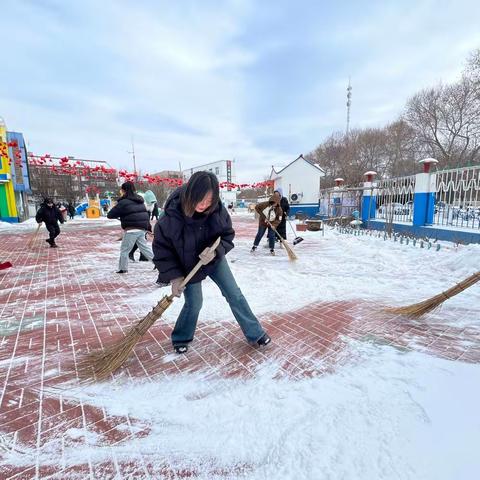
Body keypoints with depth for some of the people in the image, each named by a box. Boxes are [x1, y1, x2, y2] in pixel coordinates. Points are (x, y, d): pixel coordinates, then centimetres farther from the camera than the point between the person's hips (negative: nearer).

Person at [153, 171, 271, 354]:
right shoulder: (172, 214, -28)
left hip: (214, 259, 3)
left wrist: (216, 251, -29)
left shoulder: (217, 209, -22)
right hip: (187, 265, -2)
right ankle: (180, 338, 34)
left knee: (234, 294, 5)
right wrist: (174, 276, -17)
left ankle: (255, 334, 22)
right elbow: (161, 247, -16)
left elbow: (227, 235, -9)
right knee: (194, 303, 3)